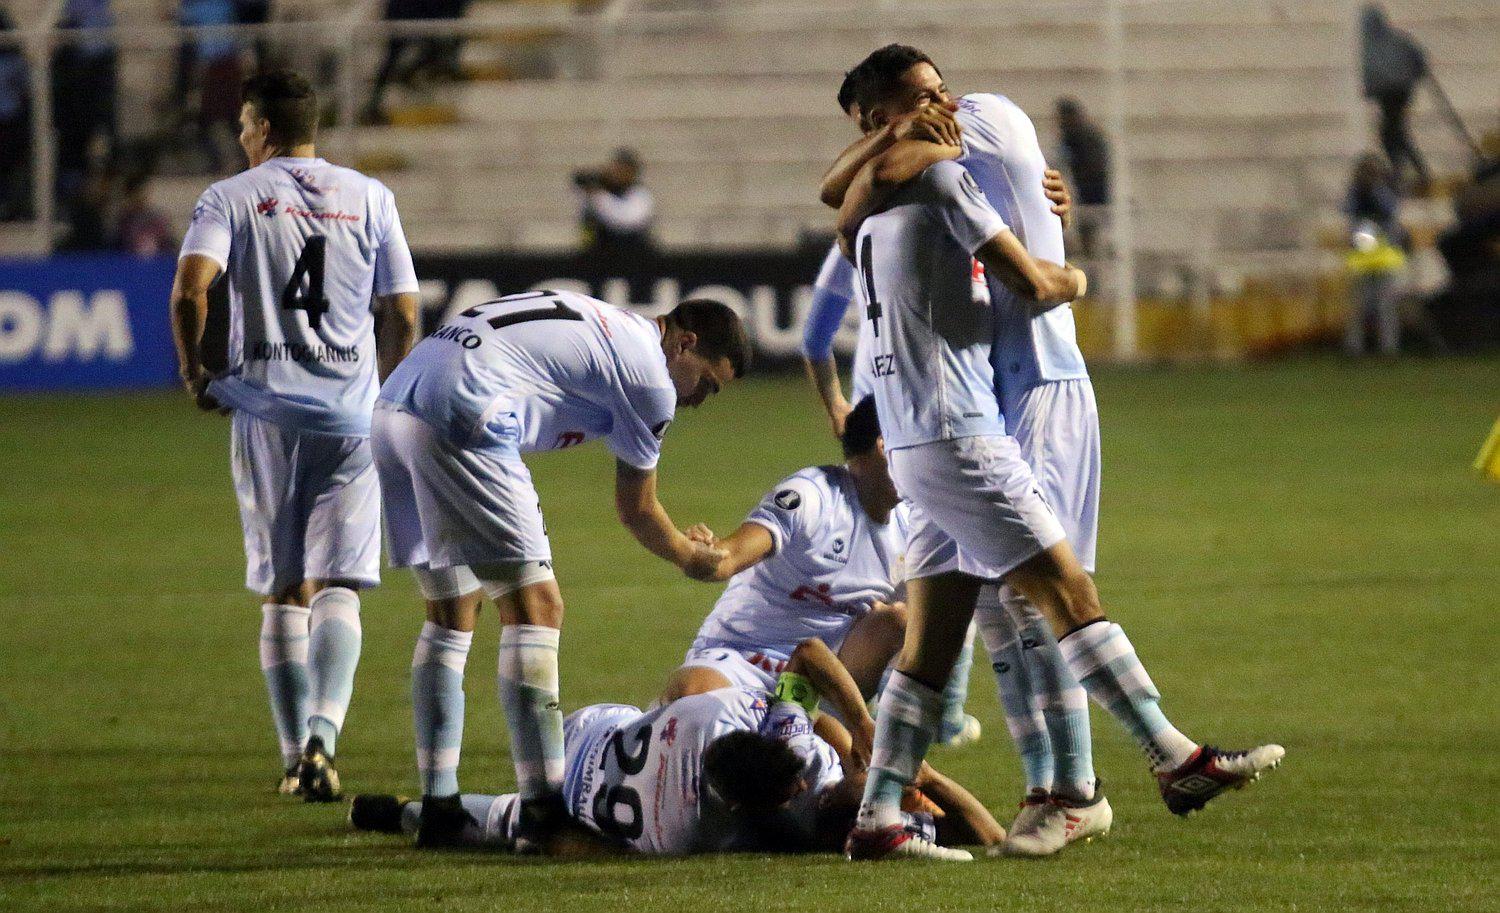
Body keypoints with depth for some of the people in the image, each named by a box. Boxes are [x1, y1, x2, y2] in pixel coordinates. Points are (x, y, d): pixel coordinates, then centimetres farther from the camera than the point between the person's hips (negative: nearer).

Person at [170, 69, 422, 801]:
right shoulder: (368, 198, 9)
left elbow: (190, 288, -13)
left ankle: (295, 754, 9)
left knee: (285, 591, 8)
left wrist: (193, 372, 2)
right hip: (351, 410, 1)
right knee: (338, 588, -3)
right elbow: (402, 313, 6)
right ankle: (323, 734, -23)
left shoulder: (231, 198, 3)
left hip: (266, 409, -1)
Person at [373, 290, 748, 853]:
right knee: (534, 607, -4)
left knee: (450, 614, 18)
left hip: (391, 406, 9)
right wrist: (691, 558, 33)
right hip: (457, 421, -9)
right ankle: (542, 811, -9)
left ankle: (437, 807, 18)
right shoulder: (649, 379, 3)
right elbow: (636, 512, 13)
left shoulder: (596, 326, 27)